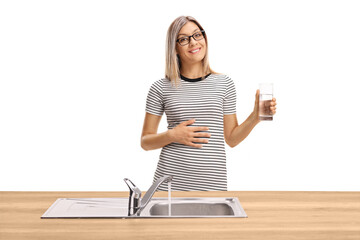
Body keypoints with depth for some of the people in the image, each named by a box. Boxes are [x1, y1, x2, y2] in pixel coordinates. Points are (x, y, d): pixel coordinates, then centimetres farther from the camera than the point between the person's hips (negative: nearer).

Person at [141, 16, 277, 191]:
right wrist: (172, 136, -11)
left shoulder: (224, 84, 6)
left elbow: (231, 139, 9)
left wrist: (255, 116, -5)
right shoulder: (161, 88, 1)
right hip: (171, 179, -1)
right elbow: (145, 142, 6)